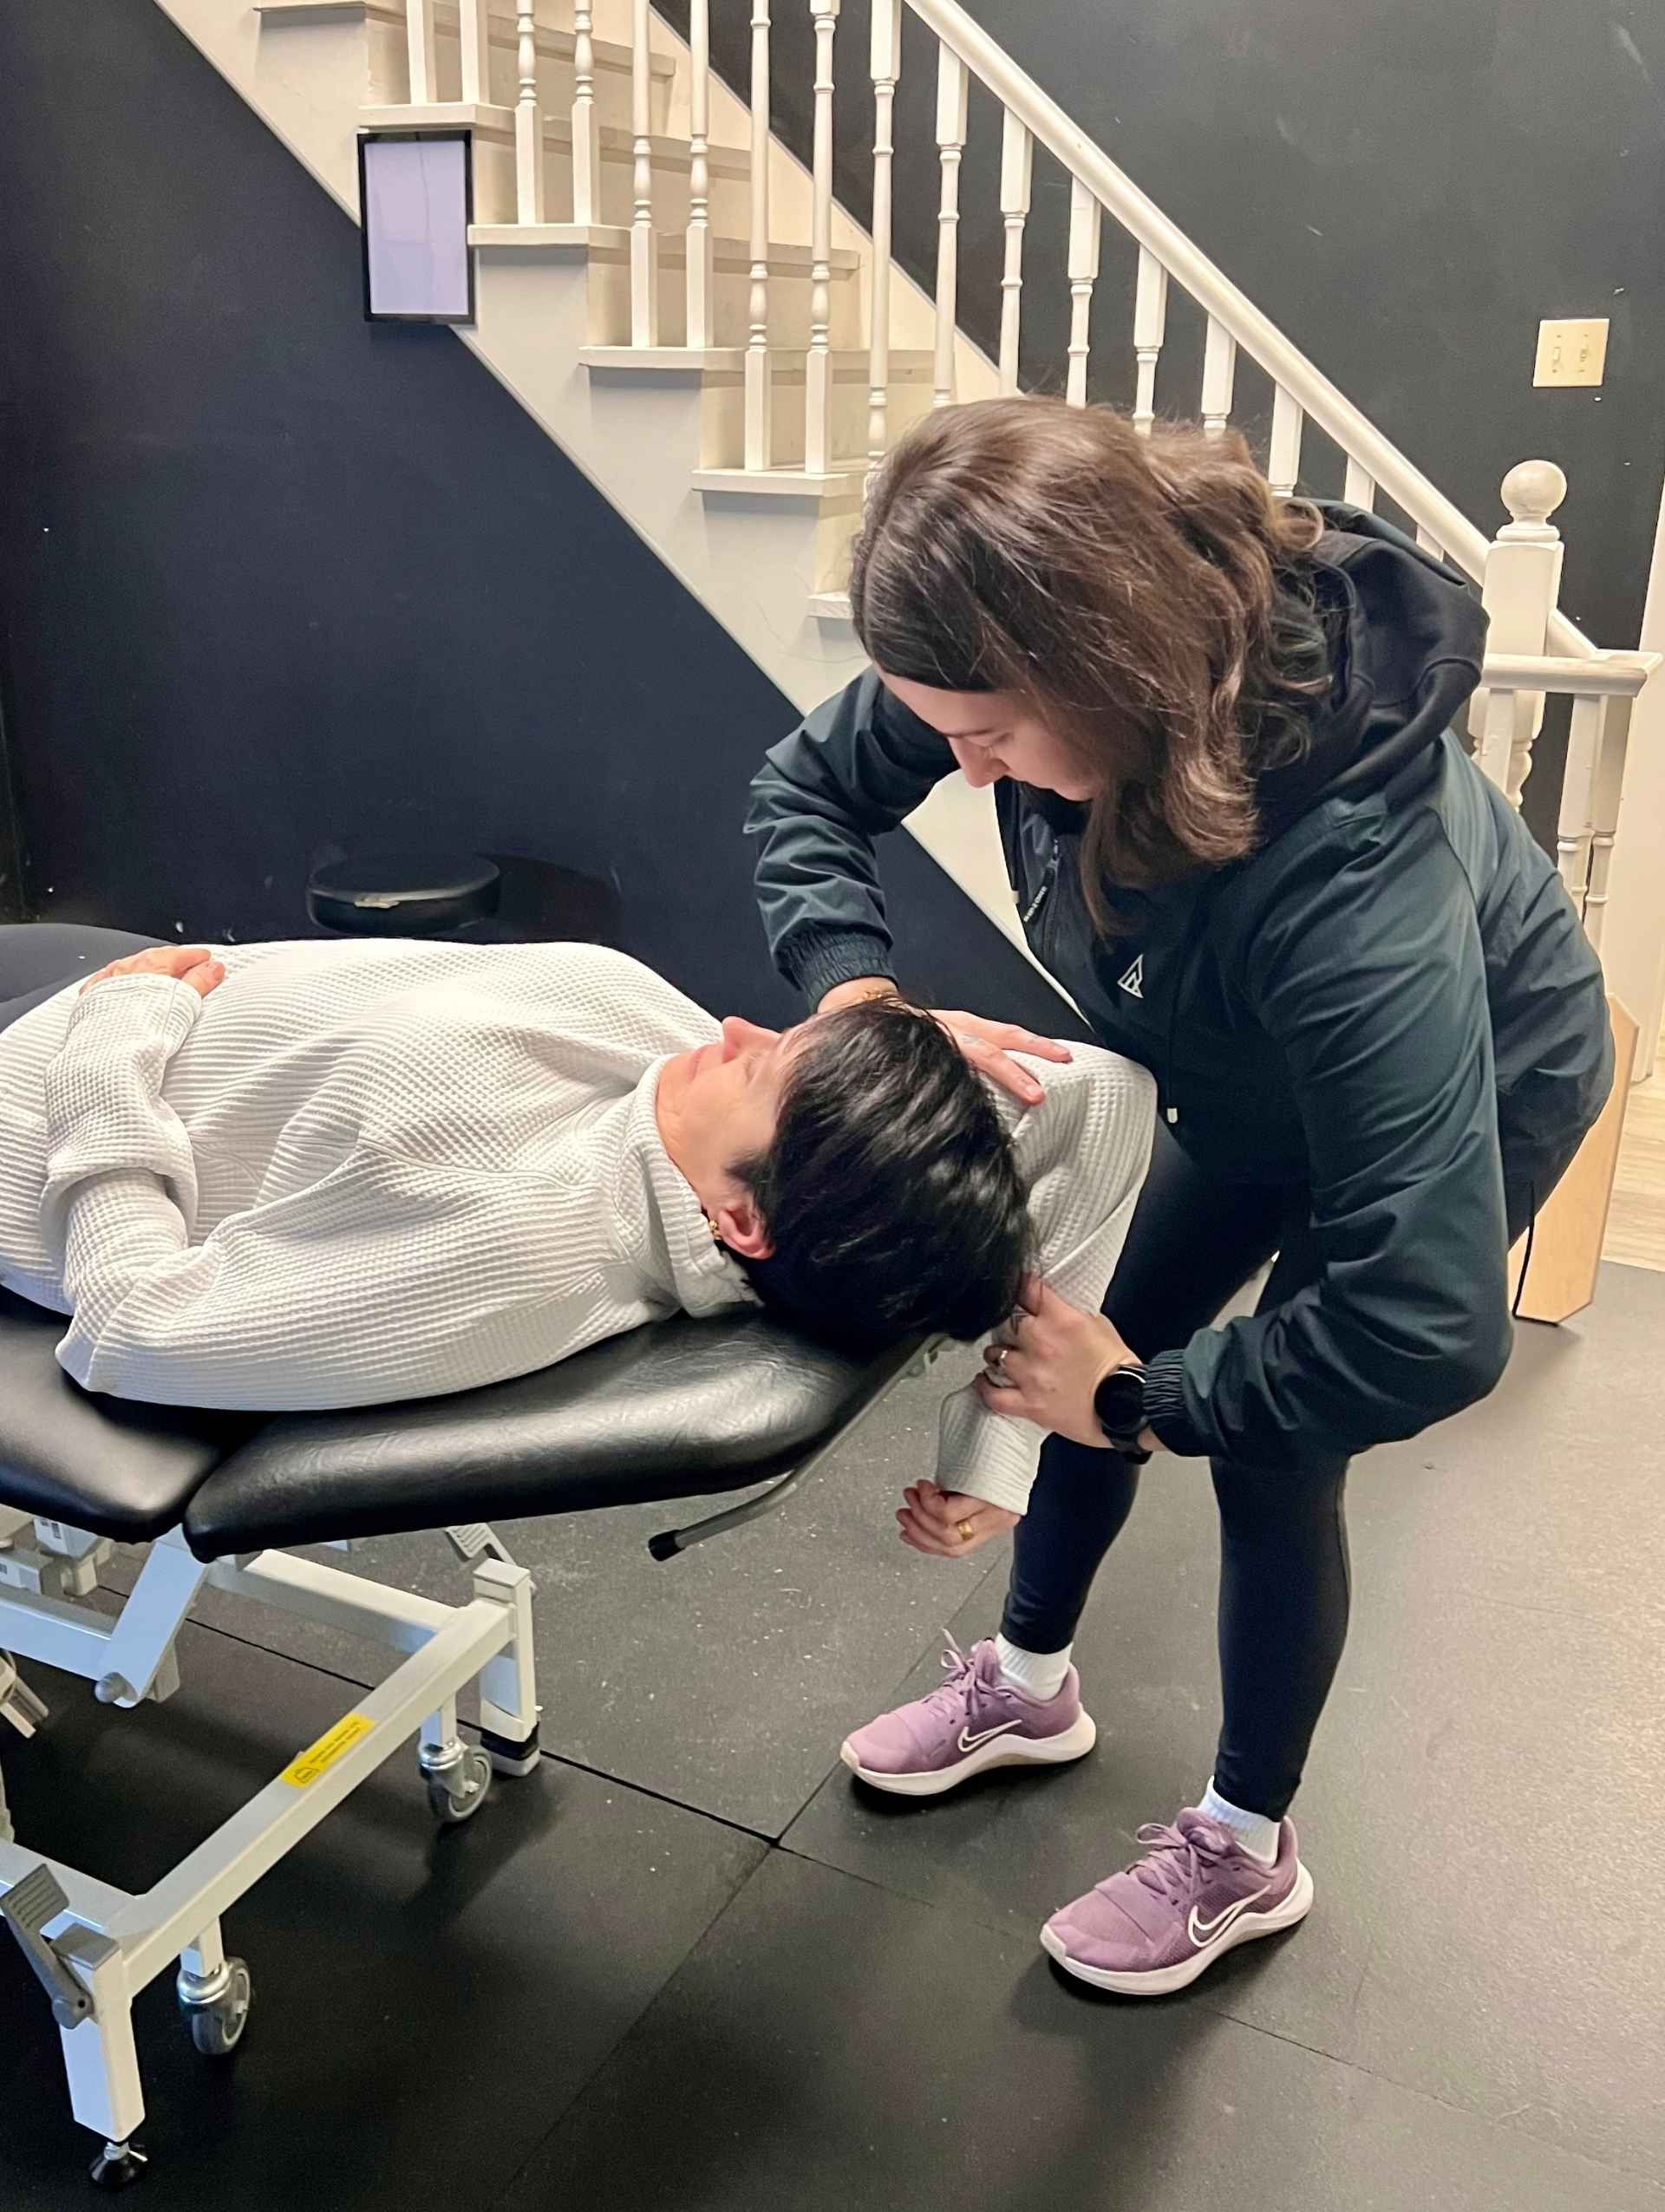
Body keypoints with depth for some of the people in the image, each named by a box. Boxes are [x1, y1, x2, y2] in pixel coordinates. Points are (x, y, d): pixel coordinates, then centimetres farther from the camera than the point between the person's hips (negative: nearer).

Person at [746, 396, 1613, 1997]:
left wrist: (1141, 1401, -32)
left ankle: (1247, 1850, 25)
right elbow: (804, 795, -13)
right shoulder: (1030, 667, -30)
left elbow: (1428, 1329, -46)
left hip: (1469, 1093, -6)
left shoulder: (1352, 870, -47)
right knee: (1081, 1337, 10)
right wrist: (862, 1000, -32)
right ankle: (1029, 1684, 37)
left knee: (1268, 1454, -3)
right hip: (1245, 1072, 6)